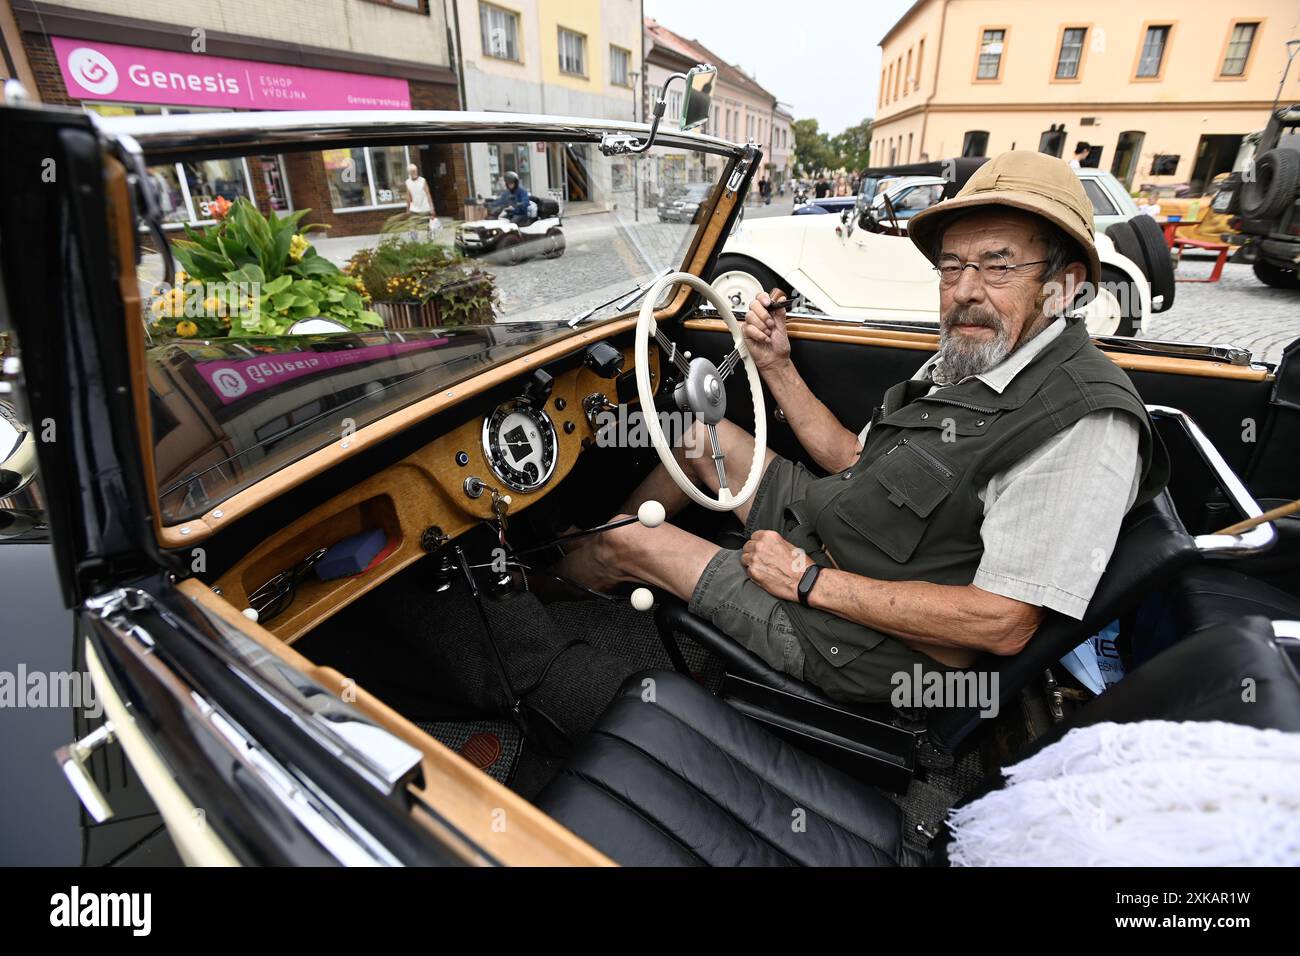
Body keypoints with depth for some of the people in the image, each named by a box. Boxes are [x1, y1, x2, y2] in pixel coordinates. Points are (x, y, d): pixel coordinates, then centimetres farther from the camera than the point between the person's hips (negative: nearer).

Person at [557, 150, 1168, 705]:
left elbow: (1004, 624, -27)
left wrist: (810, 580, -24)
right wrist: (777, 367, 4)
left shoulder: (1086, 424, -24)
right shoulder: (961, 362, 5)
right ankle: (602, 532, 33)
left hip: (864, 649, -8)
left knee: (623, 545, -3)